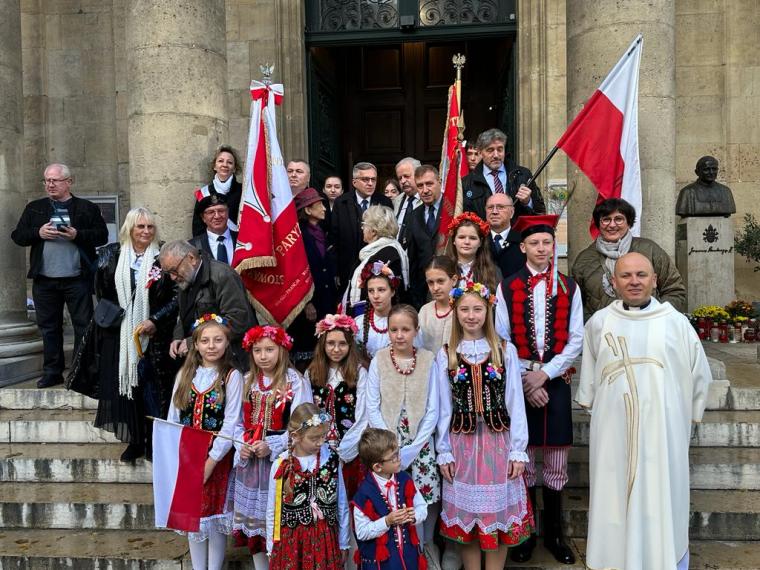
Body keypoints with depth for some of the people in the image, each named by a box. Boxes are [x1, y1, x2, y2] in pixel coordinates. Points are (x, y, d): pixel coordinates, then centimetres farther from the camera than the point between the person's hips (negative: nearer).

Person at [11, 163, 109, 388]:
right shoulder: (34, 208, 13)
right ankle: (52, 371, 20)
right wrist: (38, 233, -9)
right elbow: (17, 236, 9)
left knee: (83, 325, 1)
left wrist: (77, 235, -16)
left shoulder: (87, 208, 4)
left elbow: (102, 235, -2)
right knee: (48, 327, 10)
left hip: (77, 279, -3)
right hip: (44, 279, 3)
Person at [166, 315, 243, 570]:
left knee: (214, 515, 5)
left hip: (217, 458, -3)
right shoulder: (185, 374, 6)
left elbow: (231, 424, -11)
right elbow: (173, 418, 6)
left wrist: (210, 462, -14)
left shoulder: (232, 376, -6)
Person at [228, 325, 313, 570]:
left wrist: (272, 446, -20)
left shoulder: (295, 381, -10)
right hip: (249, 459, 5)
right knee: (253, 520, 14)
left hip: (280, 459, -5)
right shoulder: (246, 381, 7)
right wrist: (241, 445, -8)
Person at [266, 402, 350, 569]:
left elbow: (342, 505, 2)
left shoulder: (331, 459, -7)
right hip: (291, 541, -1)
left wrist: (344, 543, 7)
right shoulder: (281, 466, -12)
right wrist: (271, 549, 6)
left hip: (326, 539, 1)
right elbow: (272, 510, 0)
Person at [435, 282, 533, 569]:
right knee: (466, 513, 9)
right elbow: (443, 407, 2)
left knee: (499, 512, 6)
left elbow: (515, 403, 0)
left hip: (498, 440, 0)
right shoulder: (446, 355, 1)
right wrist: (443, 451, 0)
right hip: (462, 443, 1)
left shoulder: (505, 350, 0)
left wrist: (518, 449, -3)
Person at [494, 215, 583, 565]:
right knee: (522, 459, 7)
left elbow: (576, 340, 0)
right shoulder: (507, 288, 0)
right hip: (518, 383, -1)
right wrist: (524, 380, -9)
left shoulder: (569, 288, 4)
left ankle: (554, 534, 26)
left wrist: (544, 373, -11)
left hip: (556, 381, 1)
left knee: (556, 463, 9)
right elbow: (501, 341, -2)